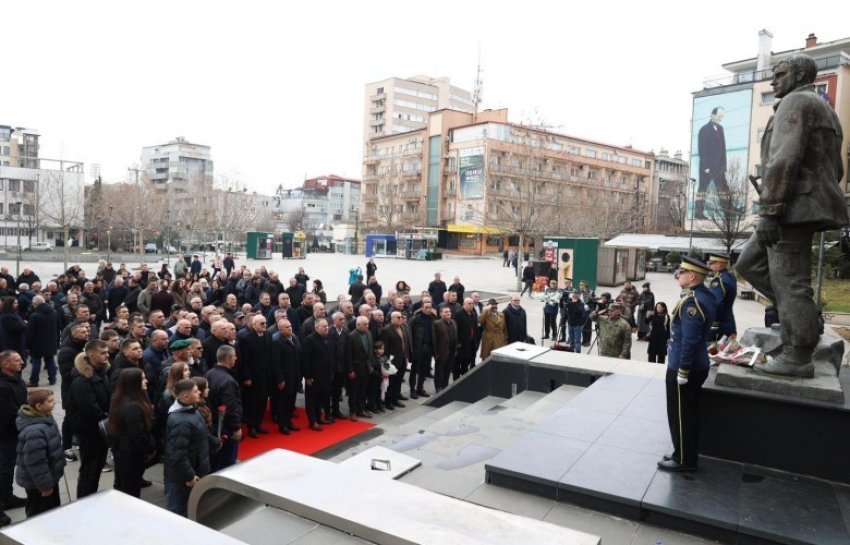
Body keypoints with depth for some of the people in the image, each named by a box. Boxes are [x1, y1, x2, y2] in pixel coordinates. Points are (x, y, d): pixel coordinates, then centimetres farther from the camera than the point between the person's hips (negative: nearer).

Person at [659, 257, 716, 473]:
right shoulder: (706, 296, 8)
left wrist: (682, 371, -22)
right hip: (698, 366, 10)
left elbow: (690, 340, -26)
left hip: (684, 368, -10)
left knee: (681, 415, 3)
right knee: (689, 413, 19)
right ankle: (688, 455, 30)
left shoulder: (691, 301, -23)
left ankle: (684, 460, 15)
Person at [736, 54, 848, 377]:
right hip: (809, 206, 10)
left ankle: (797, 359, -4)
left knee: (788, 280, -8)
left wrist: (768, 210, -22)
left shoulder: (795, 101, -5)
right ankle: (805, 318, 13)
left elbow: (784, 158, -19)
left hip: (794, 206, -10)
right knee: (749, 263, 14)